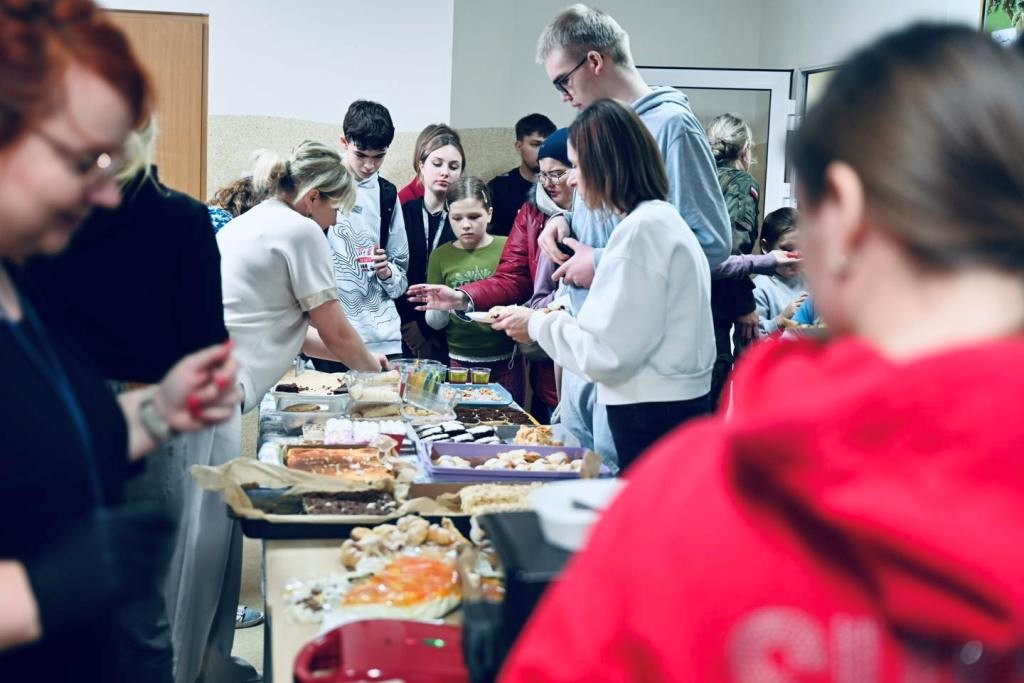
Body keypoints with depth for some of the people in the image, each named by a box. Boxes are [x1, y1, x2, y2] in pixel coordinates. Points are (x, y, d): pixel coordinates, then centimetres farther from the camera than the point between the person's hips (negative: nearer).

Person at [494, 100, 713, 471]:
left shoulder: (641, 228, -15)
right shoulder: (665, 219, 15)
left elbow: (607, 354, -18)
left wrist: (538, 325, -3)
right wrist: (561, 321, 11)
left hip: (654, 423, -9)